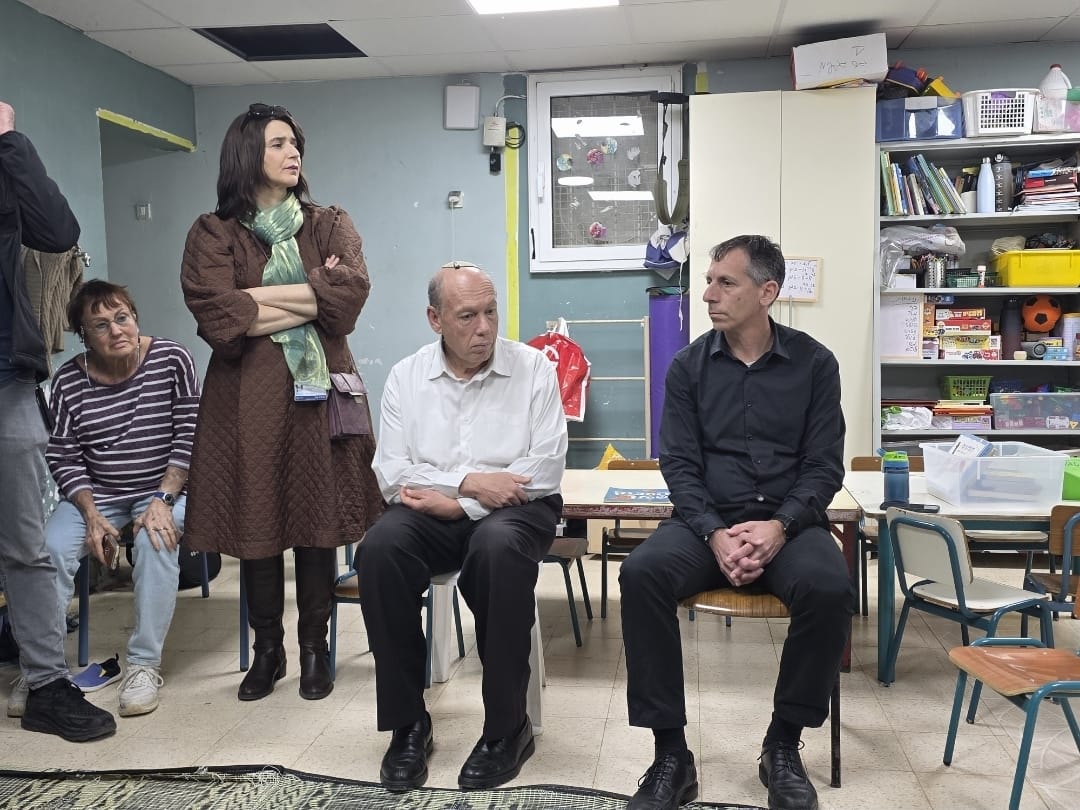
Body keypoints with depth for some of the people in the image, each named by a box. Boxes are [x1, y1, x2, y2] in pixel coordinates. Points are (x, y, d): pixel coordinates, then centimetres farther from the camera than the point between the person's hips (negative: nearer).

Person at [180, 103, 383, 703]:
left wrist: (259, 296, -9)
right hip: (248, 396, 0)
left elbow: (352, 291, -9)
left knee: (318, 519, 2)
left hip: (317, 391, 1)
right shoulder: (213, 234, 5)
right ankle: (267, 649, 19)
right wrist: (311, 298, -8)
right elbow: (218, 320, -11)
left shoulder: (330, 225, 11)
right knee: (257, 521, 3)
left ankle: (315, 647, 16)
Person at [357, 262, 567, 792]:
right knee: (379, 549, -28)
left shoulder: (533, 369, -1)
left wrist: (458, 504, -14)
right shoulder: (405, 377, 5)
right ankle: (408, 724, -13)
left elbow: (546, 469, -9)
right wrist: (469, 481, -16)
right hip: (435, 510, 3)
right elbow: (391, 474, -2)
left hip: (513, 507, -2)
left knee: (499, 547, -36)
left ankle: (507, 728, -19)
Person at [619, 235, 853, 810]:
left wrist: (780, 526, -18)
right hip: (706, 520, 1)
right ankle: (671, 754, -18)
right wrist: (714, 534, -16)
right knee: (641, 574, -29)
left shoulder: (813, 363, 4)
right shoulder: (689, 366, 6)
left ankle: (783, 746, -9)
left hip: (788, 522, 0)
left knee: (829, 587, -32)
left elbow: (825, 465, 1)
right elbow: (679, 464, 2)